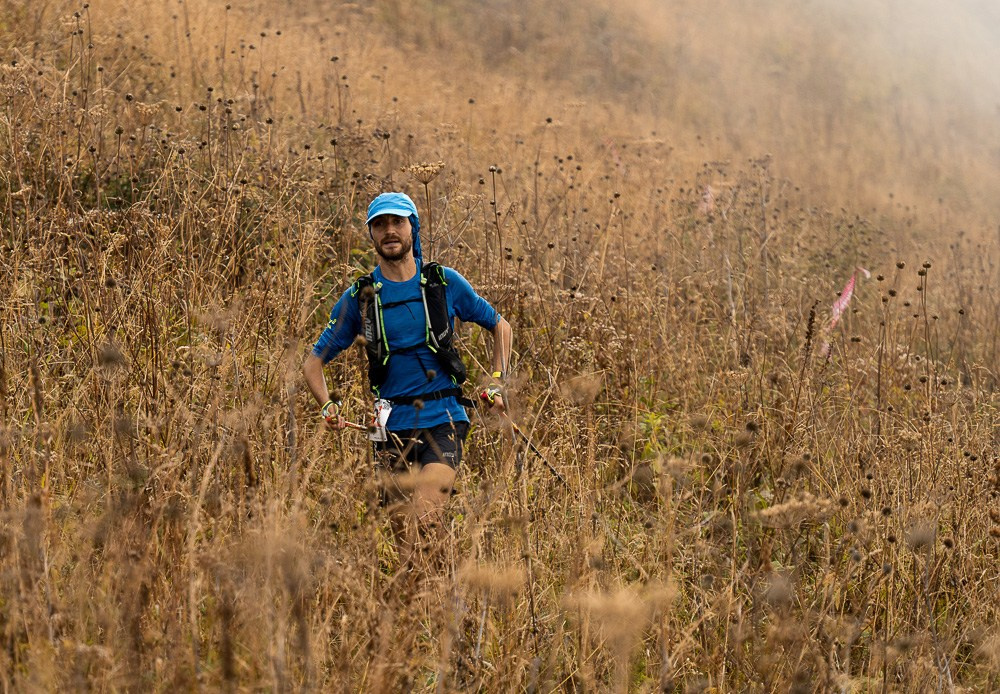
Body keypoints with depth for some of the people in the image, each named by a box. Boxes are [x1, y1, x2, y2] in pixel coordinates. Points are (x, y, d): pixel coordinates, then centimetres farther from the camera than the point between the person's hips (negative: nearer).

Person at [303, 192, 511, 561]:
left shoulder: (445, 282, 3)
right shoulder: (359, 298, 3)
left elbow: (499, 326, 16)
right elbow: (314, 362, 10)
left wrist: (496, 383, 5)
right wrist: (328, 406, -7)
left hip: (443, 422, -2)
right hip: (392, 427, 2)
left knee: (424, 523, -22)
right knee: (402, 531, 4)